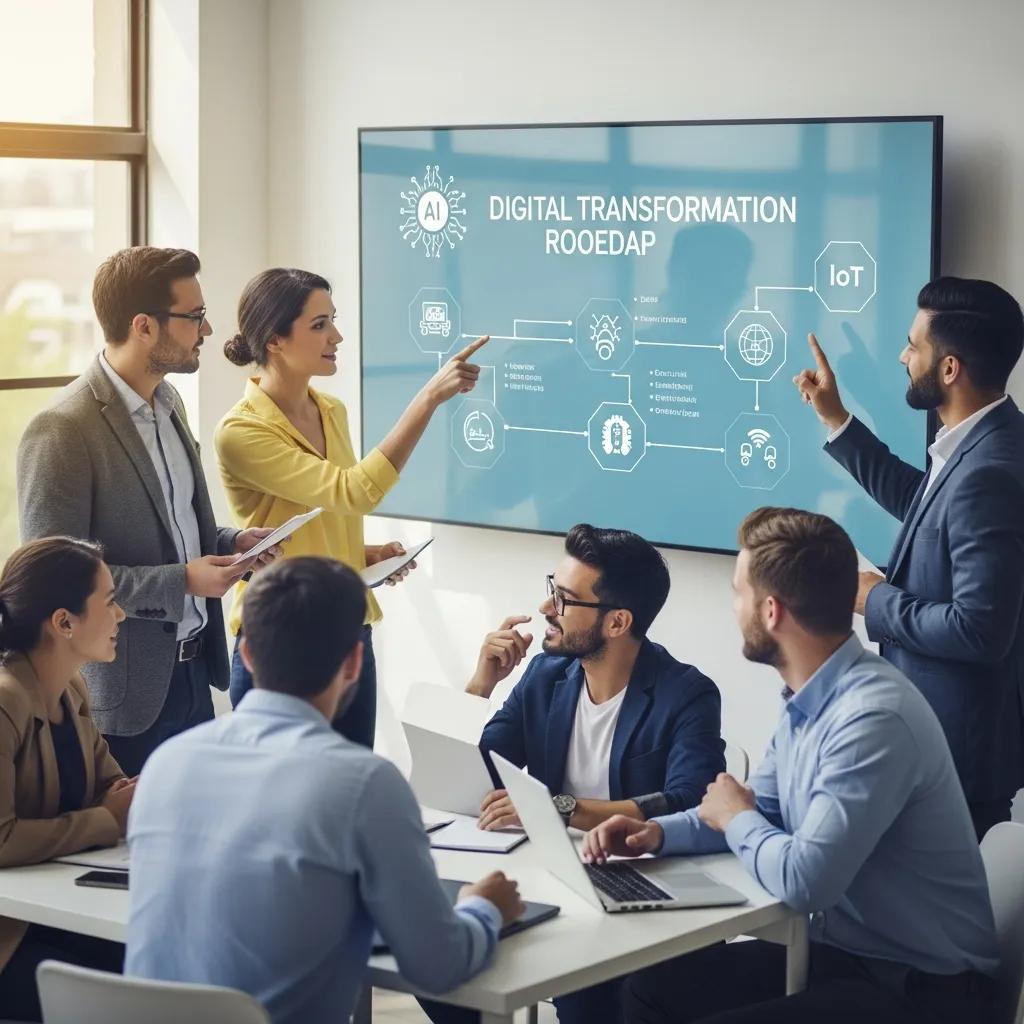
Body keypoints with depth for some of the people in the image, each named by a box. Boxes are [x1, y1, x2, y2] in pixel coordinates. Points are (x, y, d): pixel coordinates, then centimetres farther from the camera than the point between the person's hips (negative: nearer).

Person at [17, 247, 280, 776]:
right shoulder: (61, 431, -19)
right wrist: (182, 581, -21)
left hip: (191, 668, 8)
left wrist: (230, 542, 2)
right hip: (128, 691, -8)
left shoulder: (167, 401, 9)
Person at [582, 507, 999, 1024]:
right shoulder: (806, 701, 6)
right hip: (841, 952, 9)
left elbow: (802, 881, -29)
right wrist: (658, 832, 2)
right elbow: (761, 811, 21)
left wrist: (734, 818, -8)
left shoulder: (873, 716, -26)